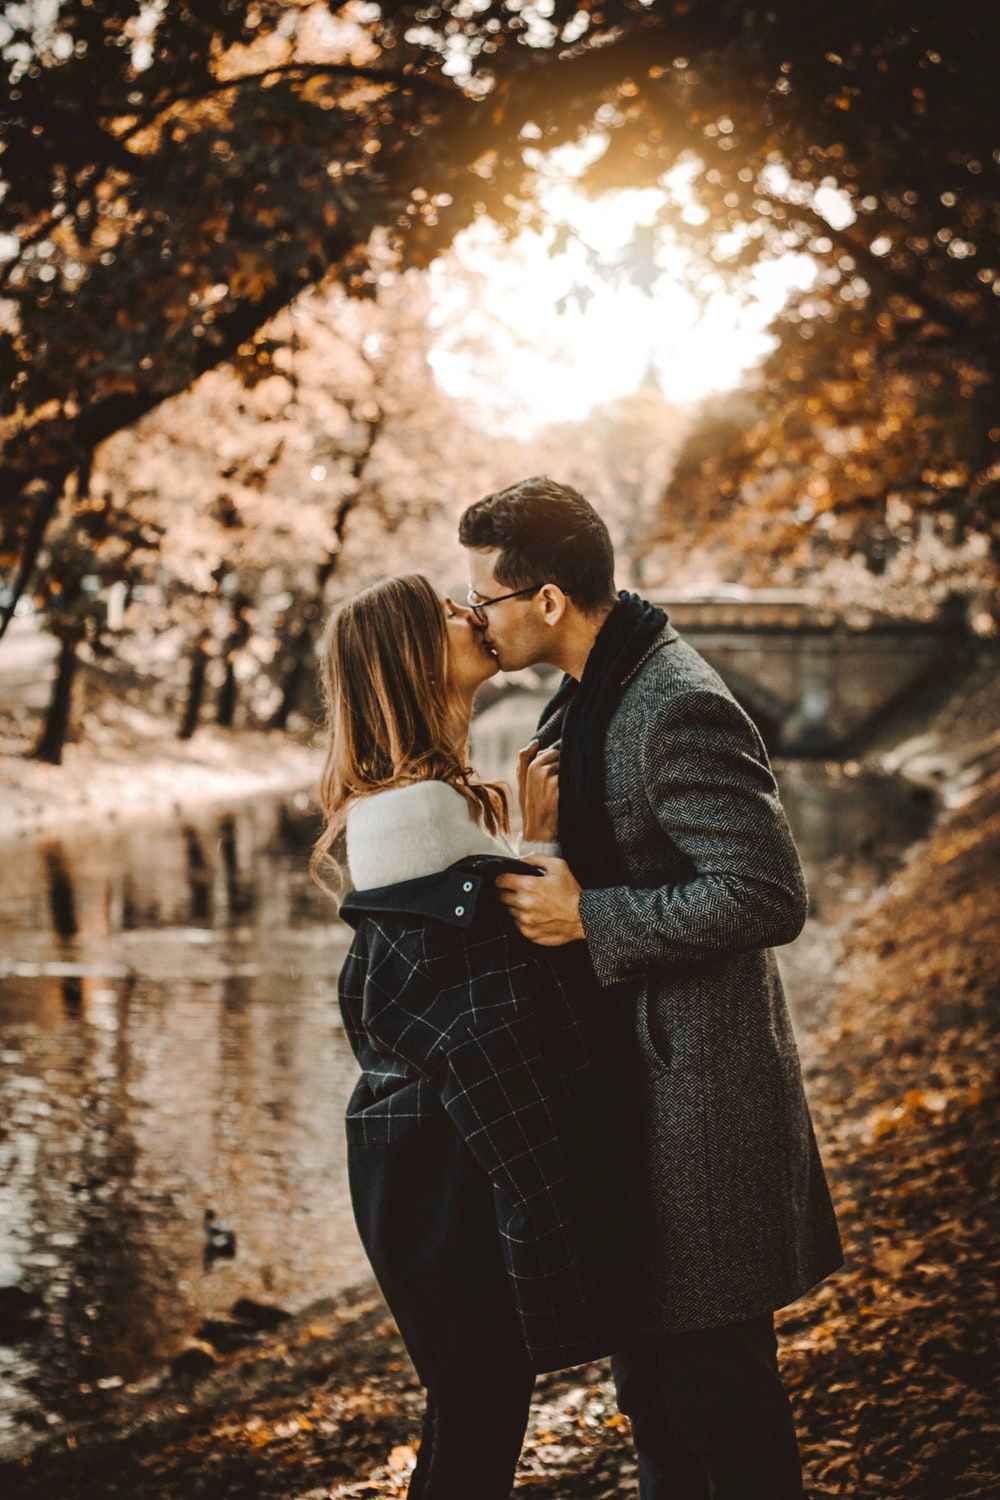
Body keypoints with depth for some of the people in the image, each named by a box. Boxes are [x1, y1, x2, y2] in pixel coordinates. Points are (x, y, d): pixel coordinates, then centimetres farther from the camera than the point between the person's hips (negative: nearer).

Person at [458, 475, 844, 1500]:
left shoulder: (682, 710, -21)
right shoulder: (588, 696, 11)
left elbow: (768, 898, -26)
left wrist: (587, 917, -23)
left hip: (697, 1093, -10)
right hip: (631, 1078, 10)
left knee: (714, 1380, 1)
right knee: (646, 1368, 20)